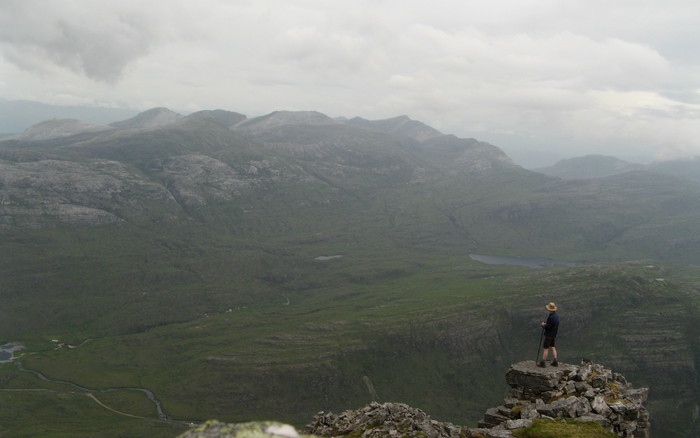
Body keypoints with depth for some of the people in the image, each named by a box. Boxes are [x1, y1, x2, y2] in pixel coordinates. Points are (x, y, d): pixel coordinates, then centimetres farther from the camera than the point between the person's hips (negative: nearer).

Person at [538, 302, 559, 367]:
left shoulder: (551, 317, -26)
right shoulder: (556, 316, 4)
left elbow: (547, 327, -24)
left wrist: (543, 325, -6)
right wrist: (545, 323, 3)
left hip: (549, 335, -9)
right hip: (554, 335, 9)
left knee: (545, 349, -2)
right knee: (552, 347, 18)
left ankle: (543, 362, 3)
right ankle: (555, 362, 18)